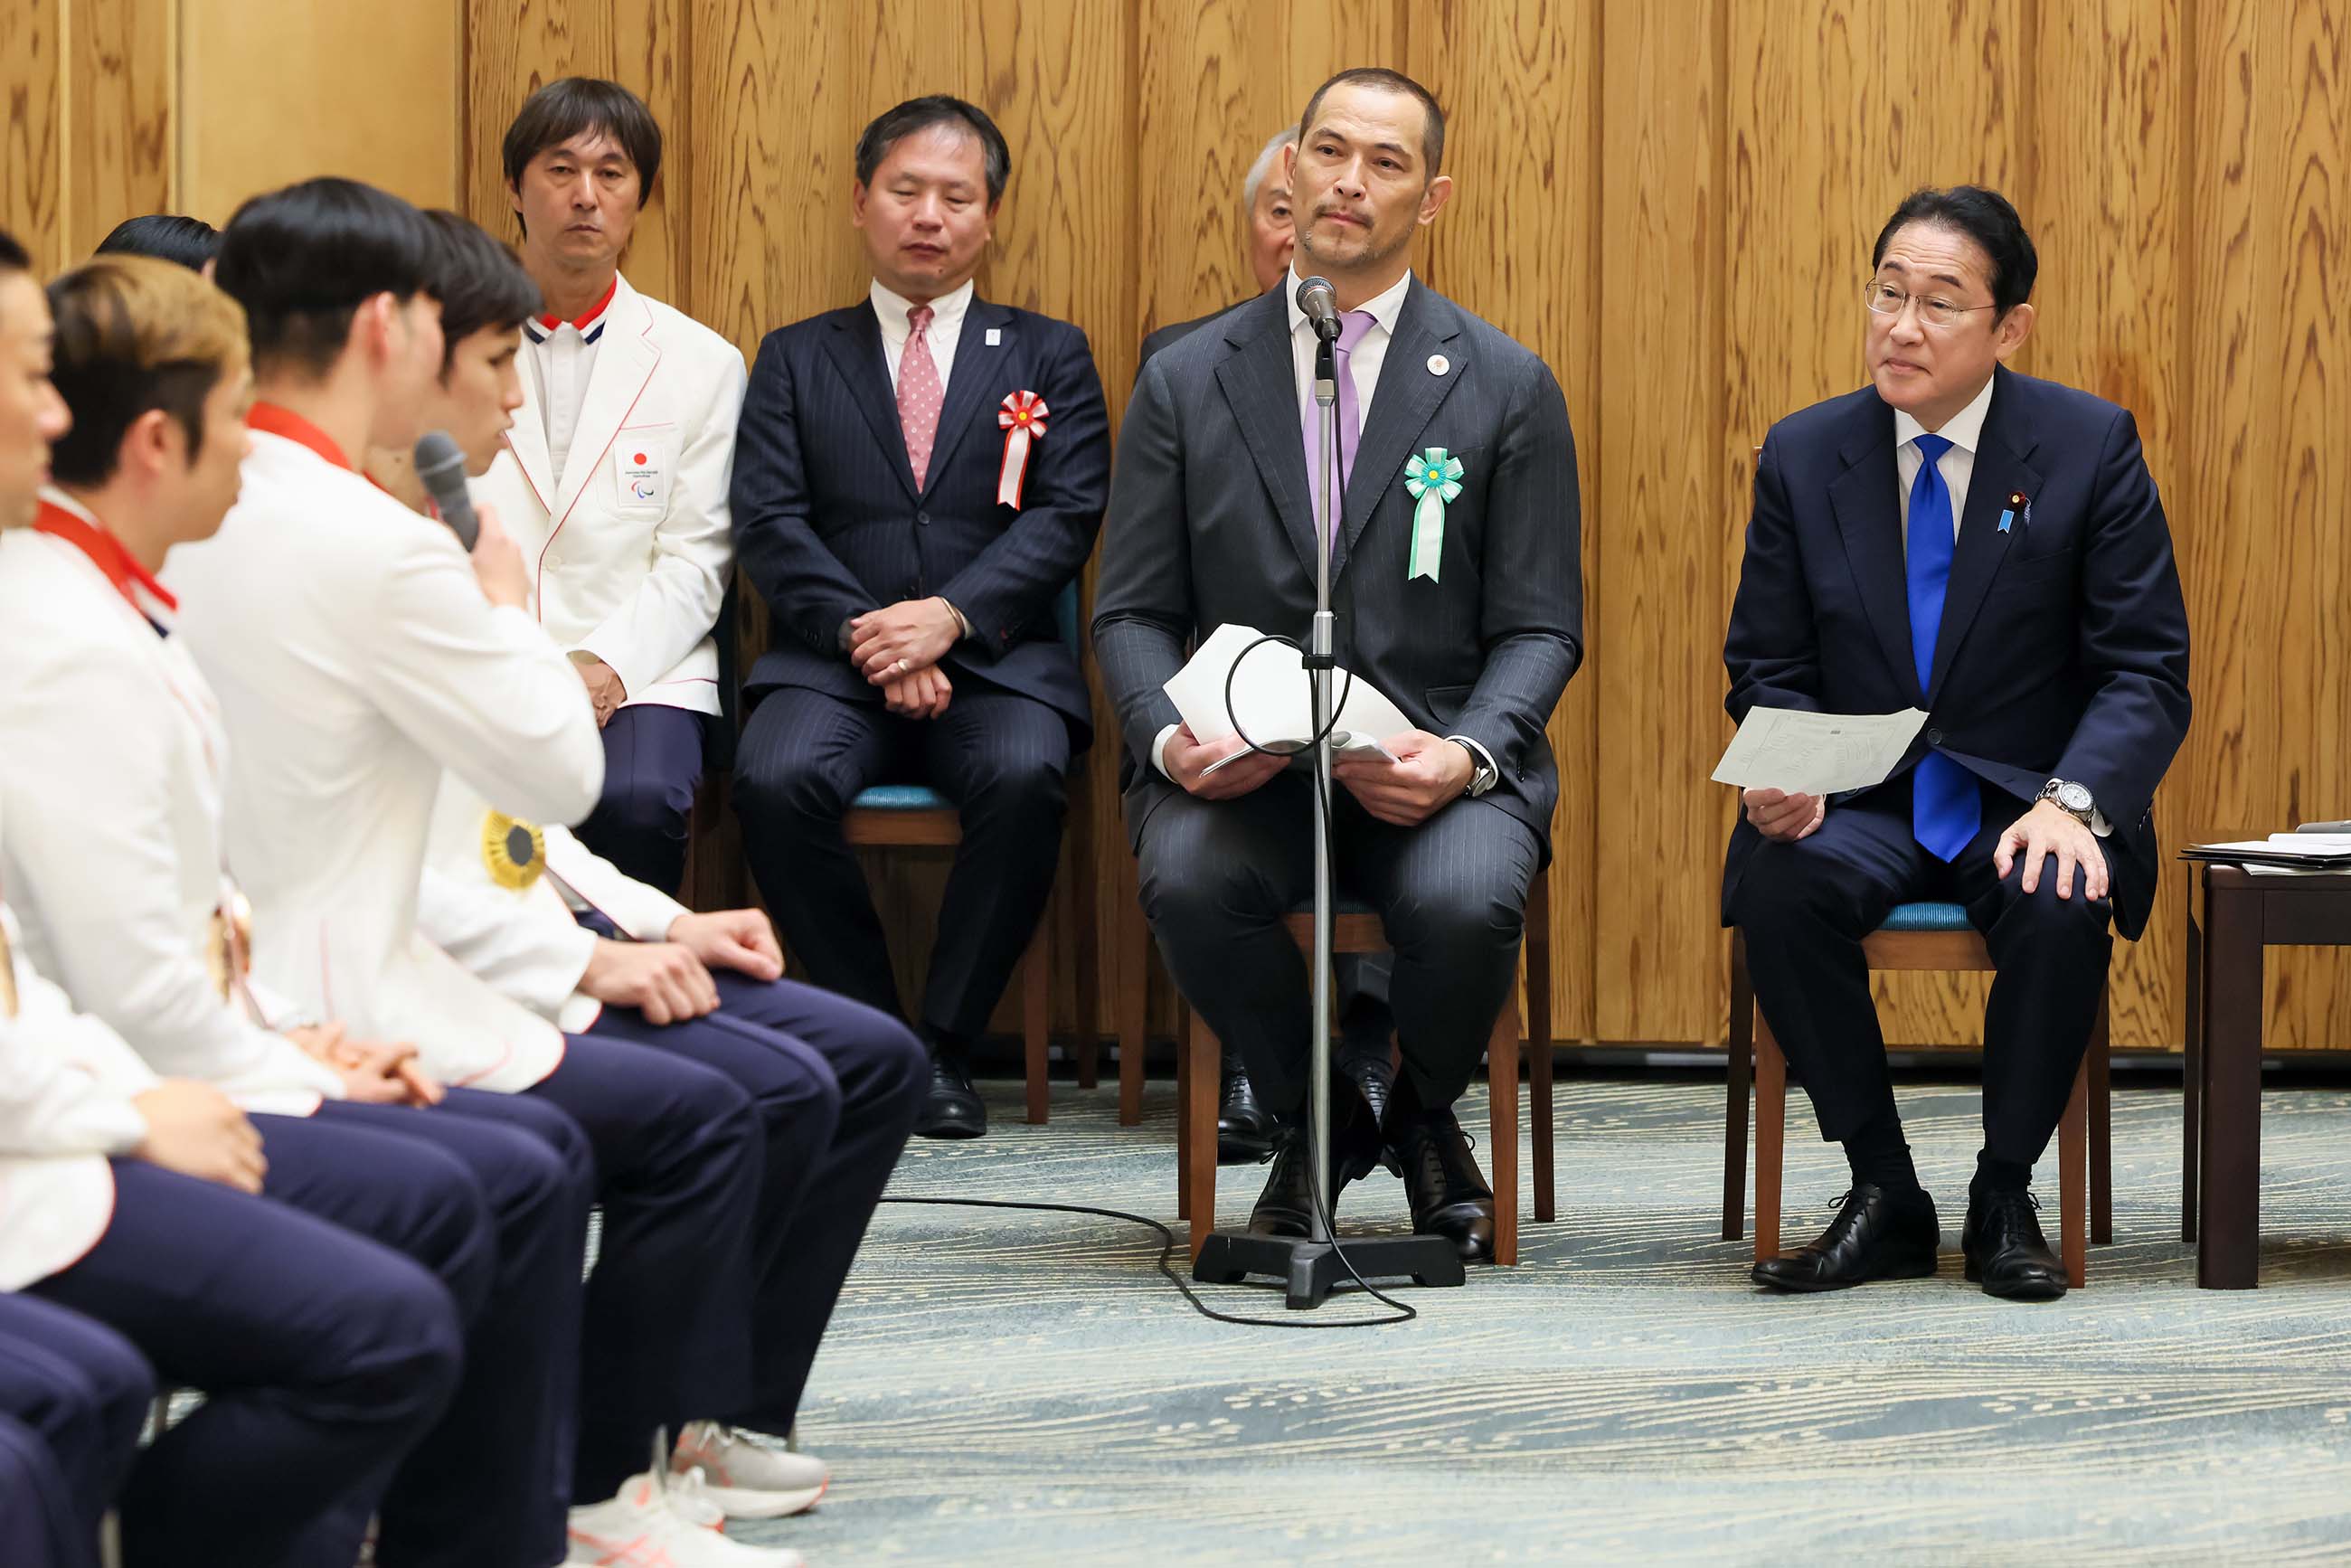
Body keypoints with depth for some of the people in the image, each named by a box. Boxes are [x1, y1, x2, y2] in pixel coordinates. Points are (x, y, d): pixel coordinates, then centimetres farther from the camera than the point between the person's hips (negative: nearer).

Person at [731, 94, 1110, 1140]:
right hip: (832, 660, 1)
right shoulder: (796, 359, 18)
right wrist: (866, 634, -13)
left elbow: (1066, 516, 3)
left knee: (1023, 777, -34)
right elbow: (769, 525, 5)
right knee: (775, 778, -32)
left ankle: (946, 1048, -19)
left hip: (995, 661, -1)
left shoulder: (1049, 356, 17)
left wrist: (950, 616, -14)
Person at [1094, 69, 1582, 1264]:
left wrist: (1468, 754, -16)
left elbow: (1541, 627, 4)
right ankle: (1313, 1120, -1)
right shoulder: (1187, 381, 9)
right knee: (1187, 882, -33)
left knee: (1467, 899, -33)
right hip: (1241, 763, 1)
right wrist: (1169, 737, -14)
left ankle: (1425, 1119, 4)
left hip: (1436, 756, -1)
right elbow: (1133, 611, 8)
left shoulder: (1508, 387, 6)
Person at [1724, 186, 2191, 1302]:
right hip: (1861, 805, 2)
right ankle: (1884, 1199, -14)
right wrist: (1784, 777, -16)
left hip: (2024, 803, -1)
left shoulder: (2091, 446, -3)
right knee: (1781, 889, -31)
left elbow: (2147, 671, -5)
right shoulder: (1803, 455, 3)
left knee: (2062, 906, -34)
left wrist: (2073, 802, -25)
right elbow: (1767, 667, 7)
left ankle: (2004, 1201, -11)